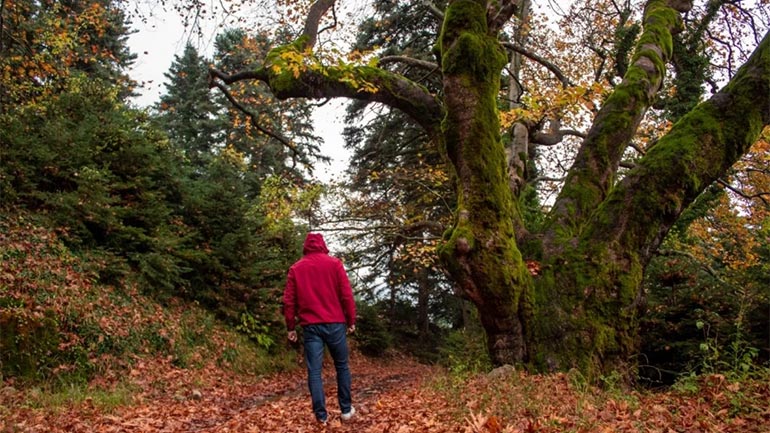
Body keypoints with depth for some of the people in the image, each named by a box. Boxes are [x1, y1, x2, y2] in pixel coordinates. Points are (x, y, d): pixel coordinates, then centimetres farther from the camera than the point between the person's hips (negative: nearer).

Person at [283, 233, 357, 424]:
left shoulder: (296, 268, 8)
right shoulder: (334, 263, 3)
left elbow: (289, 301, 5)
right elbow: (346, 294, -2)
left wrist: (291, 327, 11)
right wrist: (351, 320, 6)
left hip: (310, 326, 1)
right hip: (334, 323, -1)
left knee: (314, 371, 3)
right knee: (342, 366, 13)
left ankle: (321, 415, 2)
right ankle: (346, 409, 16)